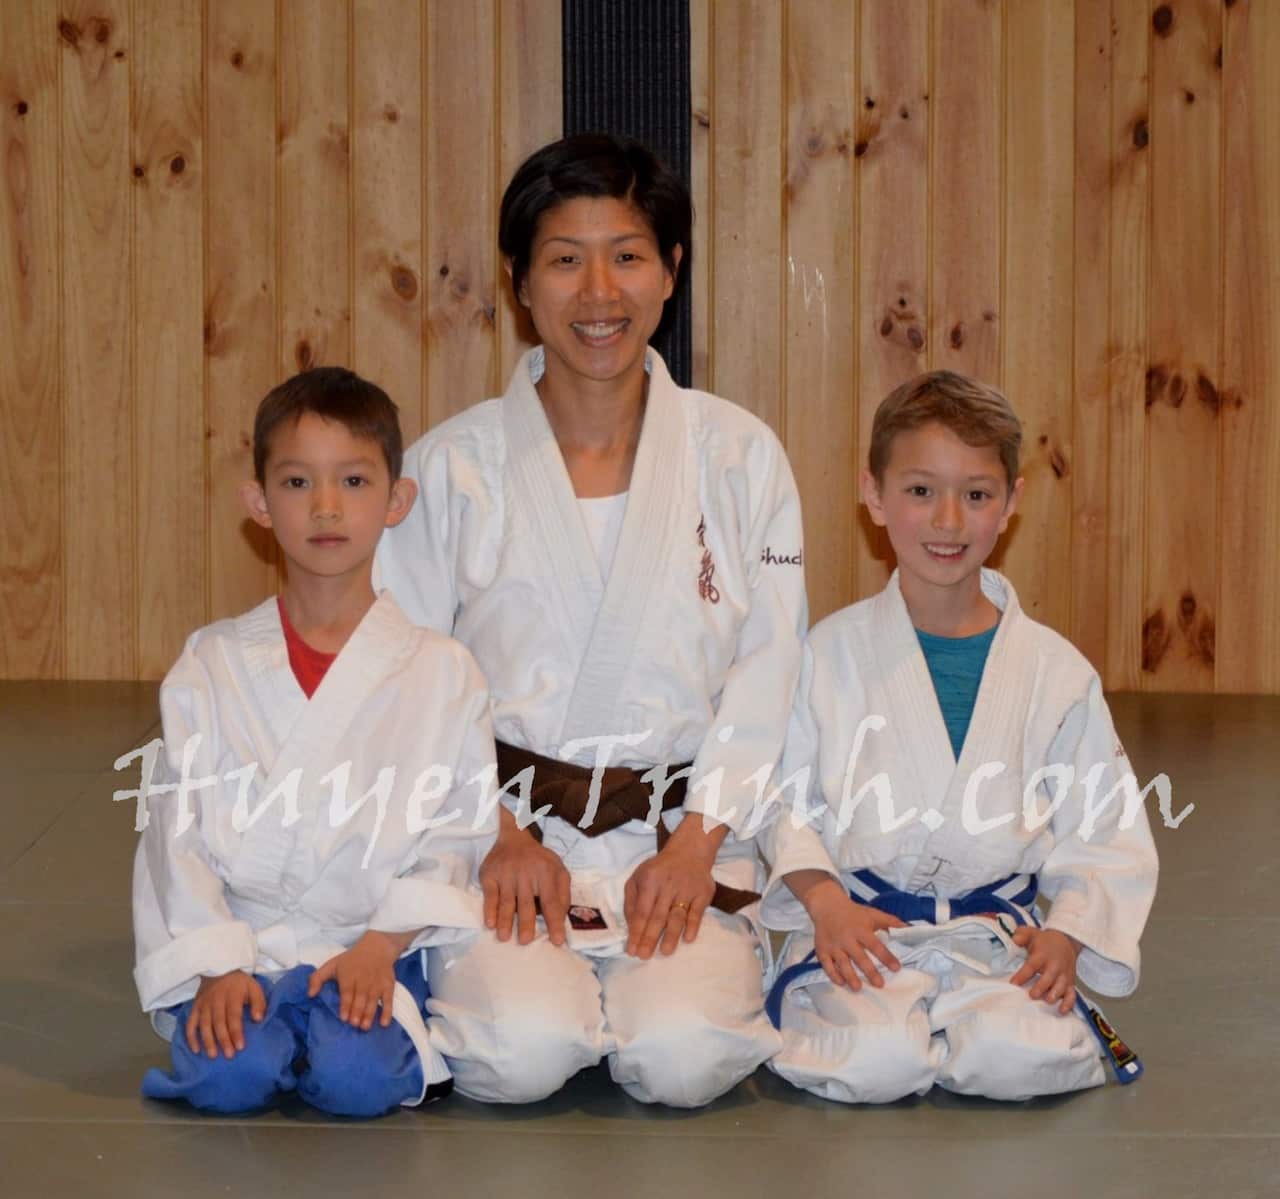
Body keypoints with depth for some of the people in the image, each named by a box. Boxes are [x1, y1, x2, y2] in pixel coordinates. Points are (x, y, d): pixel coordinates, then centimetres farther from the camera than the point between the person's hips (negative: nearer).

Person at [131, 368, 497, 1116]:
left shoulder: (443, 672, 3)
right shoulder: (213, 667, 5)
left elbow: (458, 832, 1)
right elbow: (179, 830, 2)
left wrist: (382, 946, -12)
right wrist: (215, 967, -10)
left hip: (375, 948, -1)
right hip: (241, 947, 1)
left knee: (357, 1080, -28)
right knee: (231, 1077, -27)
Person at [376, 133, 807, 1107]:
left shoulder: (740, 456, 4)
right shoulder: (452, 467, 1)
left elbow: (768, 671, 3)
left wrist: (694, 844, -7)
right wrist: (497, 837, -10)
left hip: (682, 833, 1)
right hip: (501, 825, 0)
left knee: (686, 1059, -22)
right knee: (521, 1056, -23)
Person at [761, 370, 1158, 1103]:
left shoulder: (1056, 671, 5)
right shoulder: (830, 653, 2)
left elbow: (1105, 835, 9)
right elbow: (782, 799, 2)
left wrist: (1067, 934, -7)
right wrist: (824, 900, -14)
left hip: (999, 938, 1)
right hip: (860, 930, -1)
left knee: (1024, 1060, -27)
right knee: (873, 1065, -29)